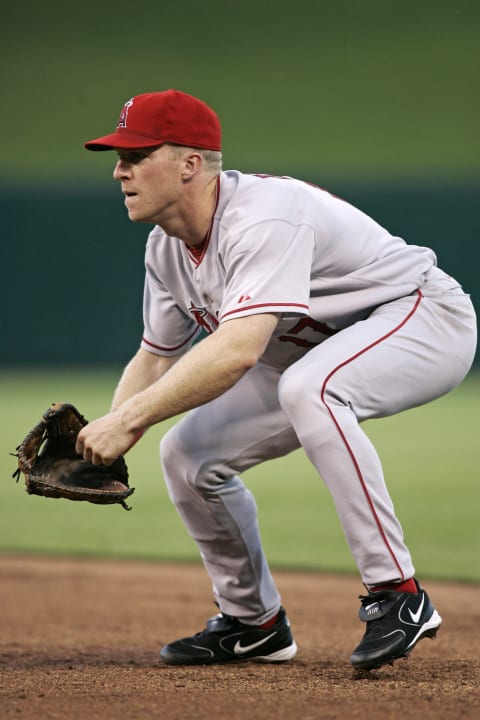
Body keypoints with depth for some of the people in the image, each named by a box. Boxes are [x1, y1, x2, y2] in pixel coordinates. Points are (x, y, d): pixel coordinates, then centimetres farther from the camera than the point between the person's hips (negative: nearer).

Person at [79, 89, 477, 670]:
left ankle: (398, 595, -33)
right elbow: (155, 358, 8)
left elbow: (238, 350, -44)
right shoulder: (166, 248, -2)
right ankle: (253, 622, 20)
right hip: (318, 353, 9)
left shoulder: (263, 220, -32)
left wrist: (130, 419, -41)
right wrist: (103, 438, -11)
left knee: (307, 389, -39)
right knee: (187, 452, 0)